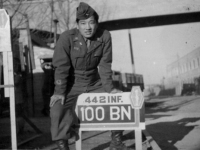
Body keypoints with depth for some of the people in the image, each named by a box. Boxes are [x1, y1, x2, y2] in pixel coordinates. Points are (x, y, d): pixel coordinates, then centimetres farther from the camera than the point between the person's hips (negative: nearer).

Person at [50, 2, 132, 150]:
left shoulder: (104, 36, -11)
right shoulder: (67, 37, -19)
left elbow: (105, 65, -7)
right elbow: (61, 66, -18)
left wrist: (109, 88, -12)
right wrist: (59, 92, -21)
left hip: (94, 84, 3)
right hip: (71, 86, -3)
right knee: (59, 111, -26)